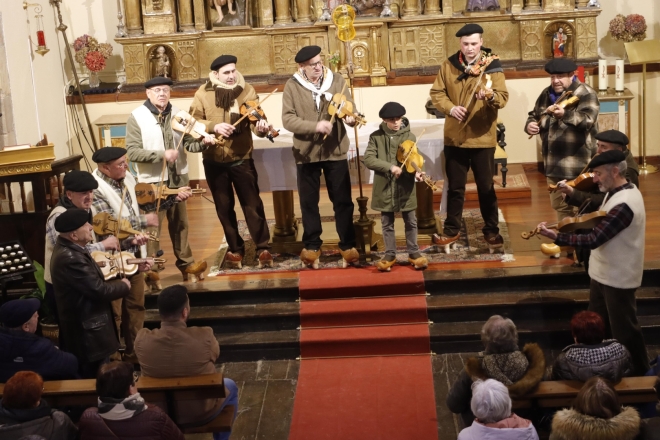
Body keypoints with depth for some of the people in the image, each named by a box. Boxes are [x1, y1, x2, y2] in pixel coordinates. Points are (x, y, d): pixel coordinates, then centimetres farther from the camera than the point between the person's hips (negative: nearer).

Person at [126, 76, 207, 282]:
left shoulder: (177, 113, 3)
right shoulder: (136, 117, -12)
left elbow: (188, 142, 2)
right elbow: (132, 152, -18)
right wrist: (162, 155, -26)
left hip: (177, 178, 5)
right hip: (152, 181, -5)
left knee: (180, 222, 19)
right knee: (152, 227, 3)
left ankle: (186, 262, 33)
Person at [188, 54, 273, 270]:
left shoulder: (247, 91, -4)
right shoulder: (203, 94, -4)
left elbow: (255, 121, -11)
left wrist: (261, 127, -34)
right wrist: (213, 126, -23)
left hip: (241, 158, -1)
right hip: (214, 160, 1)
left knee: (252, 204, 0)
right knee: (224, 207, 11)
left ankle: (263, 248, 9)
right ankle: (235, 249, 24)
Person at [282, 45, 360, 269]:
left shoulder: (337, 80, -1)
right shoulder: (292, 86, -6)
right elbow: (288, 119, -12)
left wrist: (350, 118, -27)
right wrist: (315, 126, -25)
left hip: (335, 150, 1)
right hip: (306, 152, 0)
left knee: (343, 200, 6)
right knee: (309, 202, 10)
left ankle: (347, 246, 17)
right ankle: (312, 246, 24)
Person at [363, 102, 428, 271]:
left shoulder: (409, 136, 0)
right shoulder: (376, 137, -3)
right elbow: (368, 159, -12)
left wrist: (415, 172, -26)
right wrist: (390, 166, -23)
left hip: (405, 186, 0)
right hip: (384, 186, 0)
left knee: (410, 221, 9)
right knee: (387, 223, 10)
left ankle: (413, 252, 23)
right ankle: (390, 254, 22)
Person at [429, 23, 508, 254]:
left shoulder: (492, 65, -4)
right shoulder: (449, 65, 3)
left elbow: (503, 97, -11)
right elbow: (436, 92, 2)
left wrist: (490, 96, -34)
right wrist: (450, 107, -16)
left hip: (483, 137, -2)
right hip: (454, 137, 2)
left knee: (486, 187, 7)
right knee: (455, 187, 12)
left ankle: (491, 231, 20)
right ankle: (452, 230, 23)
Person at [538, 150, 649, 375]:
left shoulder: (623, 204, -30)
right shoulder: (619, 192, 2)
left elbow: (593, 240, -34)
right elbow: (597, 214, 20)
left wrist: (555, 236, -35)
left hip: (618, 278, -10)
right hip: (604, 272, 10)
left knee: (624, 331, 8)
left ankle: (639, 374, 27)